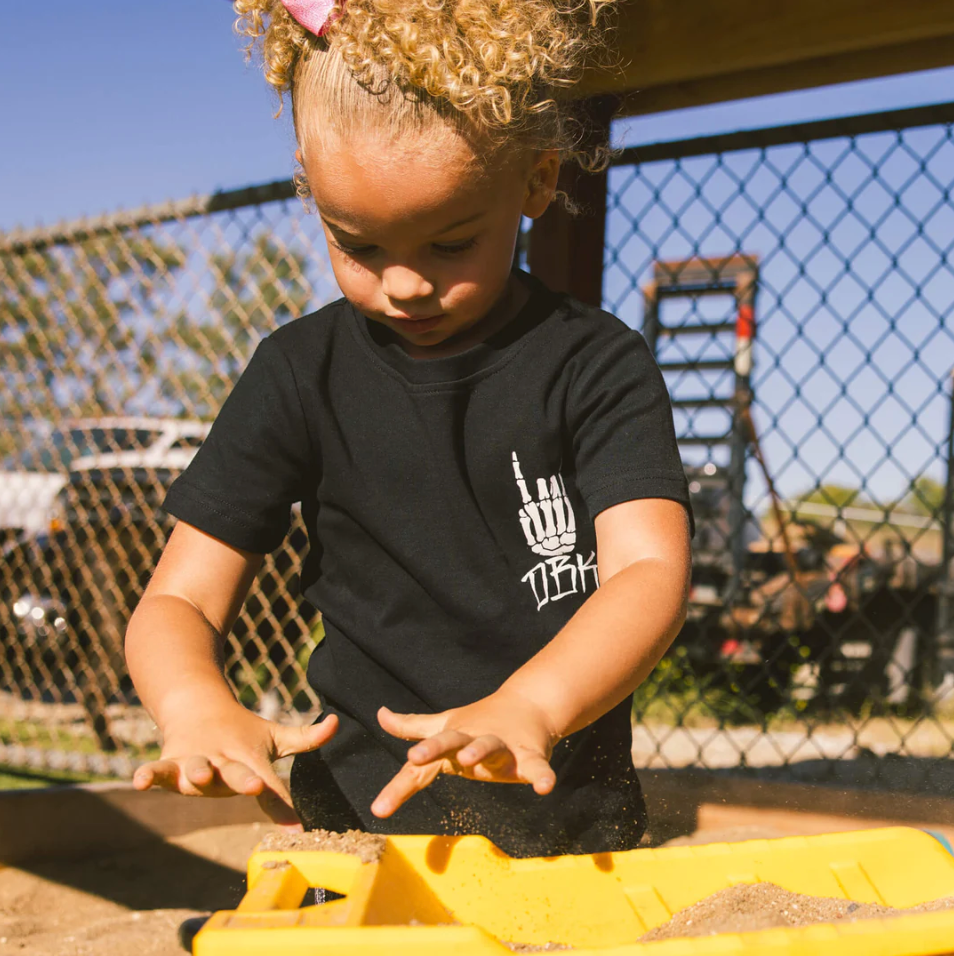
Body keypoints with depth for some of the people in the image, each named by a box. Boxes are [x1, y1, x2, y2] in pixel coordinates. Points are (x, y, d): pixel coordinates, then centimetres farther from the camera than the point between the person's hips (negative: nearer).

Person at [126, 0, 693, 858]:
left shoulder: (597, 364, 0)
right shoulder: (301, 375, 5)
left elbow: (652, 574, -13)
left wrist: (526, 708, -34)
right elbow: (179, 602, 4)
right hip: (358, 817, 0)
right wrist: (198, 708, -20)